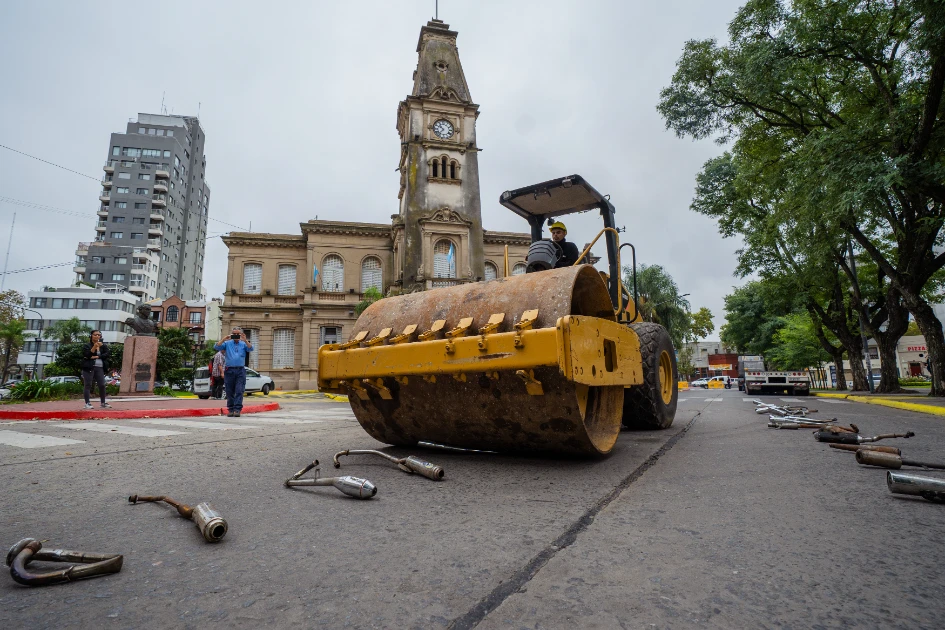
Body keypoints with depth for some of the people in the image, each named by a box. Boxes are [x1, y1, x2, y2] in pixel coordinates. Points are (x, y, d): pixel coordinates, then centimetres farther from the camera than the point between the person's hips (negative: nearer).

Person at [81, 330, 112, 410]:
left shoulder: (103, 345, 12)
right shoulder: (87, 346, 2)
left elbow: (107, 353, -1)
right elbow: (87, 355, -11)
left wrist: (97, 357, -12)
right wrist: (94, 347, -17)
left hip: (100, 368, 3)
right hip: (89, 367, -3)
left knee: (102, 385, 2)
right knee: (88, 385, -2)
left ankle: (103, 403, 10)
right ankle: (87, 403, 2)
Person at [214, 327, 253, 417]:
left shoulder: (243, 344, 10)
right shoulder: (227, 343, 10)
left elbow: (251, 349, -7)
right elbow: (216, 347, -1)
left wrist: (245, 340, -19)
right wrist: (224, 339, -12)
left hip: (240, 370, -1)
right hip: (229, 370, 1)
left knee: (239, 391, -7)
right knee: (229, 392, 5)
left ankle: (237, 410, -9)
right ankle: (231, 410, 13)